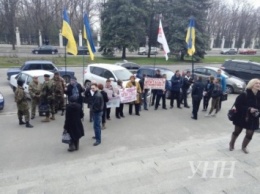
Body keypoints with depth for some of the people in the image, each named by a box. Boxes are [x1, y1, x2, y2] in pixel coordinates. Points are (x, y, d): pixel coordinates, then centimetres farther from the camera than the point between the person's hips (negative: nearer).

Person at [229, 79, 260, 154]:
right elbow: (237, 104, -18)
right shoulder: (244, 94, -17)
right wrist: (249, 109, -25)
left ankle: (244, 147, 33)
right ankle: (231, 144, 38)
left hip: (253, 119, 4)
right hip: (242, 117, -4)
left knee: (249, 134, 7)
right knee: (237, 131, 13)